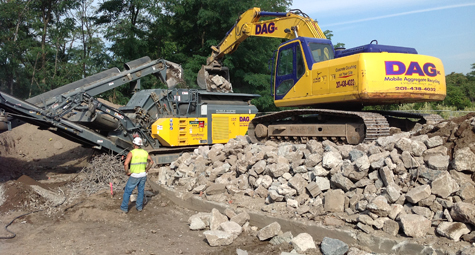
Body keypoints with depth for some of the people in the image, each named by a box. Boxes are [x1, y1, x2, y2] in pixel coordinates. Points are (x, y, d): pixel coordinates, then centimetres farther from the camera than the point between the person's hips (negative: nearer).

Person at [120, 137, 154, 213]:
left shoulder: (131, 153, -14)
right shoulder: (145, 152, 2)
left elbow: (125, 164, -25)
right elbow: (151, 162, 14)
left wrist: (127, 172, -10)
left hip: (134, 176, -4)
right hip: (143, 175, 5)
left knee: (127, 191, 9)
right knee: (141, 191, 18)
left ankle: (124, 207, 14)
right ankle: (139, 206, 26)